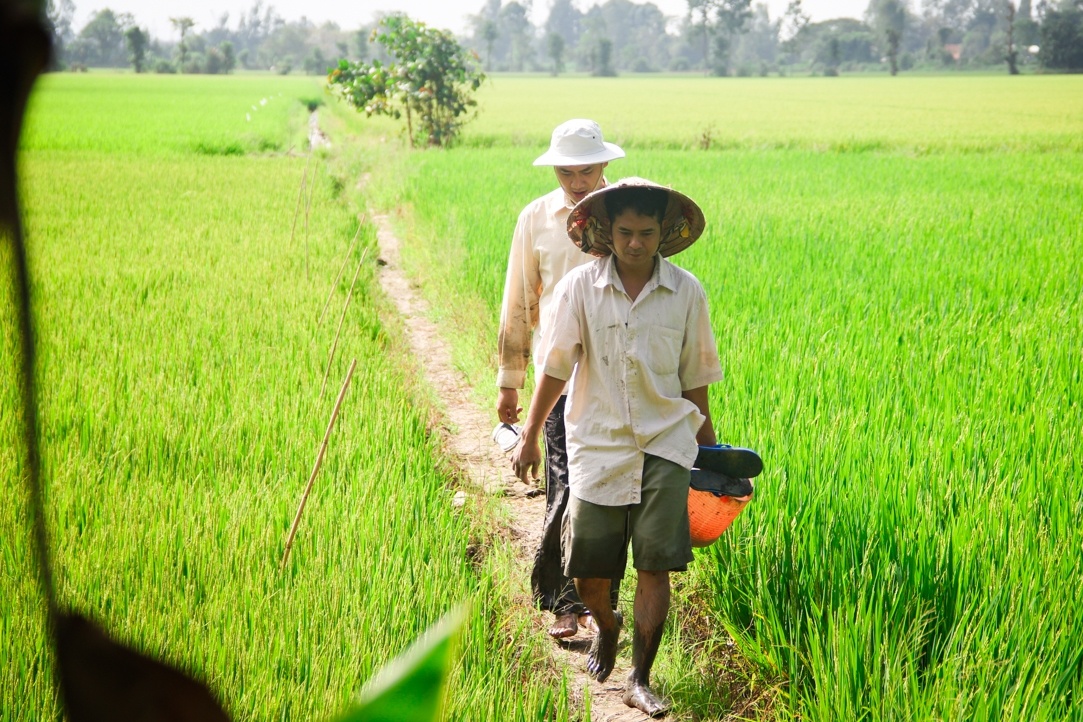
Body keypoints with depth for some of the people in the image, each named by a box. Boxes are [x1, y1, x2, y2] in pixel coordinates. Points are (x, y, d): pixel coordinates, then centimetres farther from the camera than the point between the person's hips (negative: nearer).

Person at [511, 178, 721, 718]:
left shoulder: (686, 293, -2)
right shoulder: (579, 288, -6)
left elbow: (694, 377, 8)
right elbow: (554, 368, 1)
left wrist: (708, 445, 15)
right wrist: (529, 437, 3)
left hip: (663, 447, 0)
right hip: (597, 445, 0)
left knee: (655, 566, -6)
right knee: (589, 573, 5)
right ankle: (606, 628, 39)